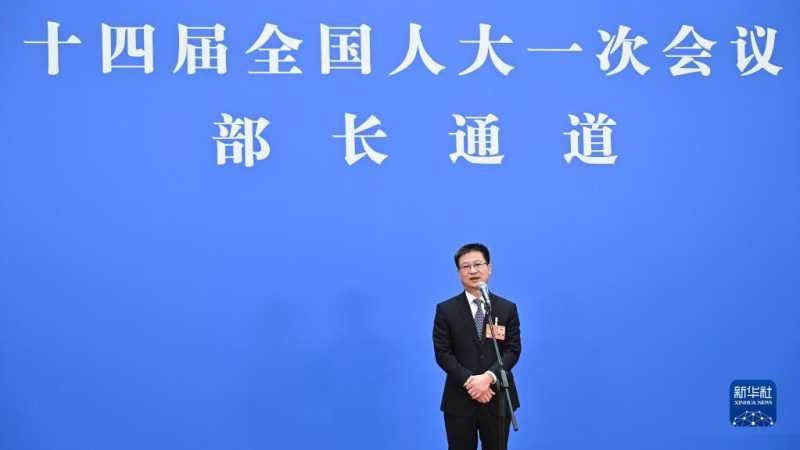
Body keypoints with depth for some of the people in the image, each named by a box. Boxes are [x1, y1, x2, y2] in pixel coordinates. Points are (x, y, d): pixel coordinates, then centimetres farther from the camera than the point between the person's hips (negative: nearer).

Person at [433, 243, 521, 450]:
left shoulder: (508, 308, 6)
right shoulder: (446, 310, 1)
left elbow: (513, 350, -1)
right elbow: (442, 353, -4)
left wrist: (489, 377, -17)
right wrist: (469, 382, -16)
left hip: (497, 397, 1)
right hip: (460, 398, -1)